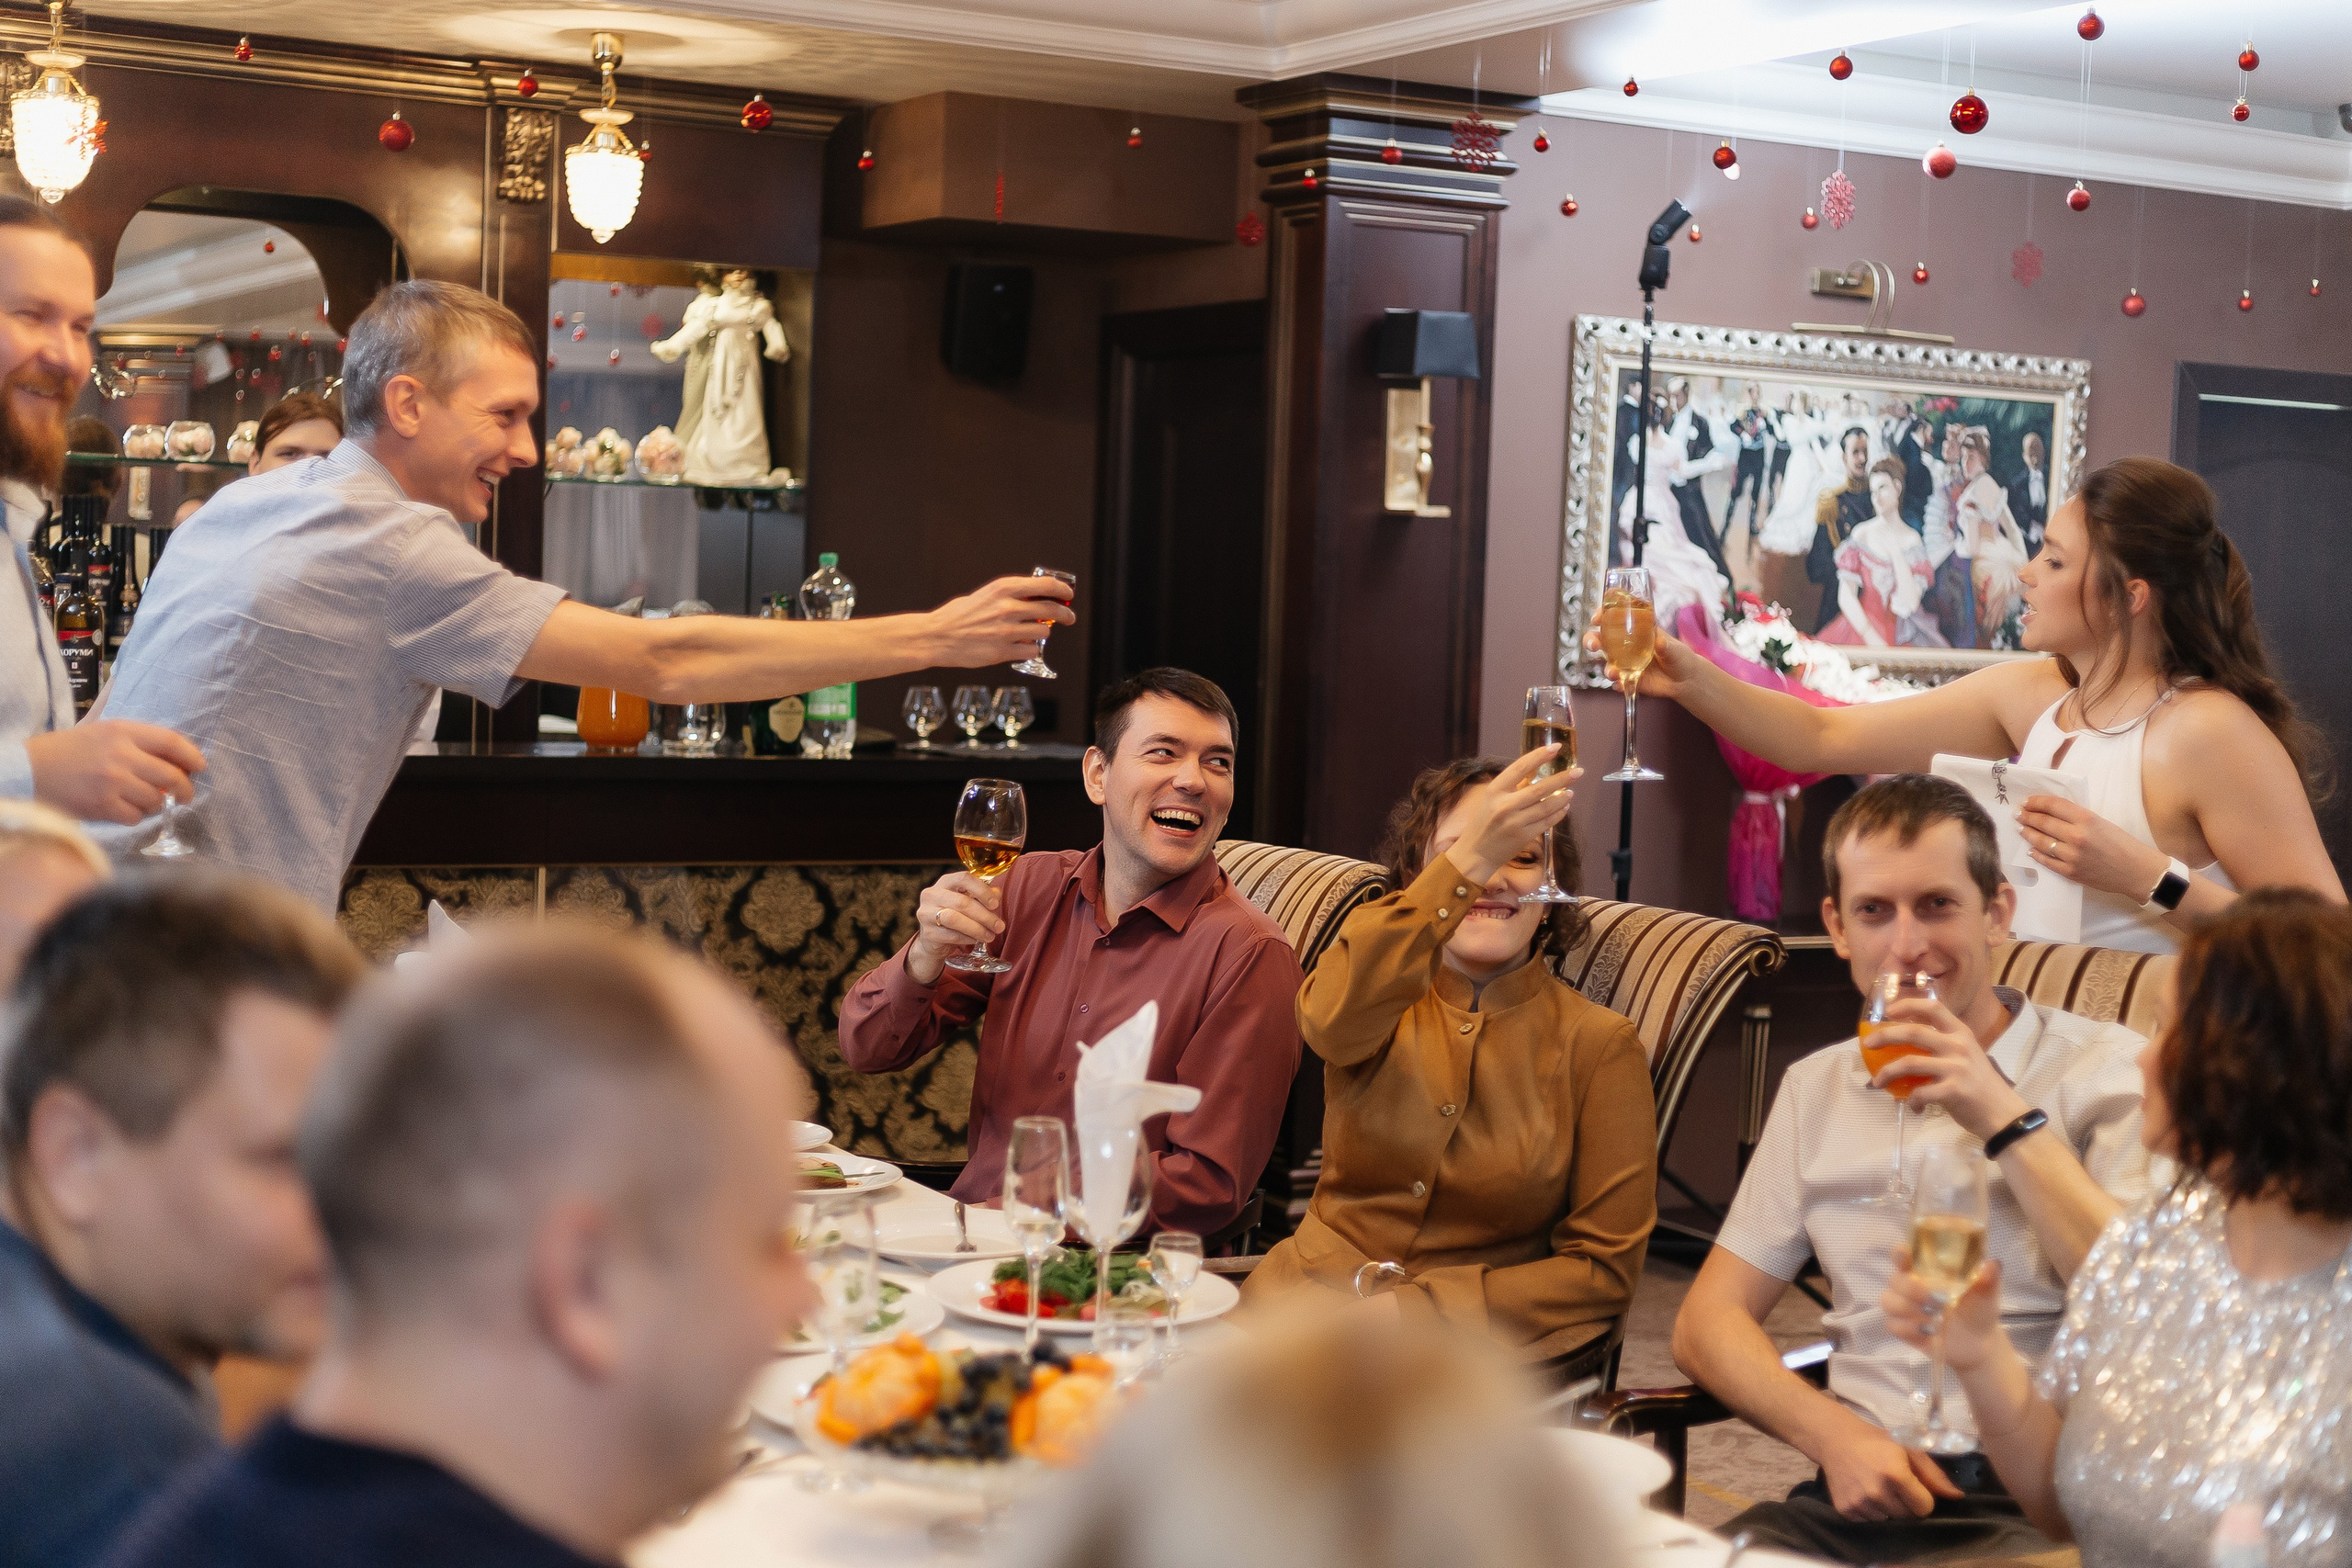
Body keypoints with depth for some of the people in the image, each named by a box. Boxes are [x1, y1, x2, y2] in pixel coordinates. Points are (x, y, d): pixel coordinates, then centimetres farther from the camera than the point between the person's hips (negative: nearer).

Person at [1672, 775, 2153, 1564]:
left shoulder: (2108, 1067, 4)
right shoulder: (1815, 1088, 18)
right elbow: (1707, 1323, 14)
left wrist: (2006, 1120, -9)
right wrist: (1835, 1434, -4)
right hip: (1859, 1494, 3)